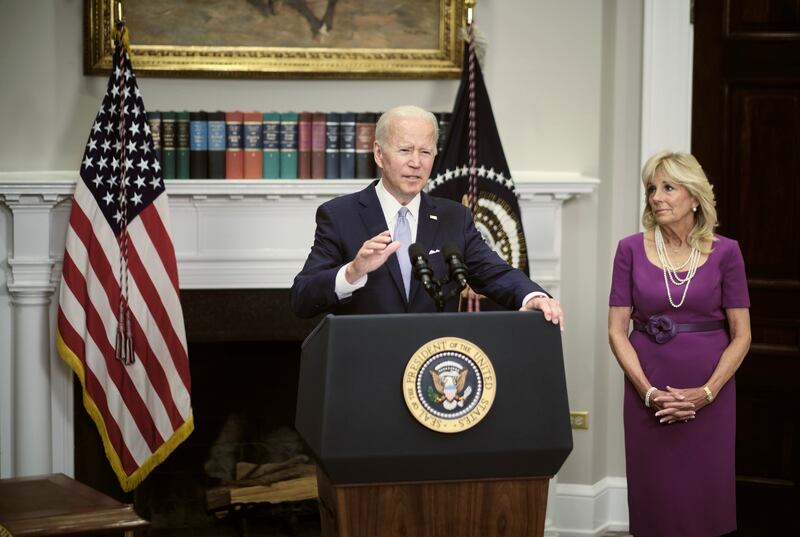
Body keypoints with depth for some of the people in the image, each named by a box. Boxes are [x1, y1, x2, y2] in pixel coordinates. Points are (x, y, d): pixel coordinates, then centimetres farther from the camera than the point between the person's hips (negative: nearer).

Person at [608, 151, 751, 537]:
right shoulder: (631, 250, -1)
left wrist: (707, 392, -12)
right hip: (648, 392, 1)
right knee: (654, 498, 5)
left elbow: (741, 336, -1)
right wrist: (648, 391, -12)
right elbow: (617, 331, -1)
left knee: (705, 496, 4)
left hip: (709, 394, 0)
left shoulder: (725, 252, -2)